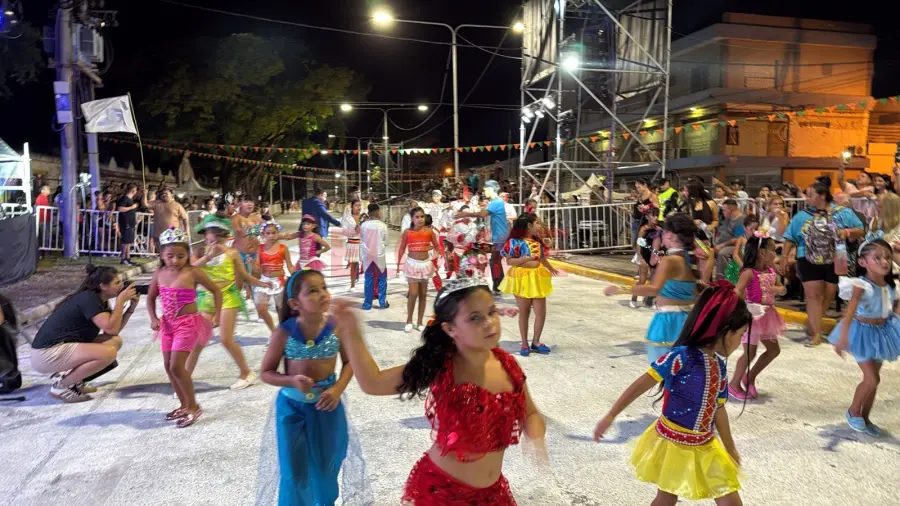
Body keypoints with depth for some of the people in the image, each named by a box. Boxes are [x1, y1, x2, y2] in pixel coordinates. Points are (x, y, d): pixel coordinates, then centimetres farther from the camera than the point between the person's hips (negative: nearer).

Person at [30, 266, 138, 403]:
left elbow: (113, 329, 10)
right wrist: (121, 300, -15)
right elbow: (111, 329, -22)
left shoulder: (98, 299, 12)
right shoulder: (89, 299, -16)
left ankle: (70, 378, 10)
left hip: (62, 348, 10)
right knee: (109, 353, -25)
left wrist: (131, 307, 2)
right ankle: (61, 386, -8)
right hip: (47, 353, -10)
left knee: (115, 342, 6)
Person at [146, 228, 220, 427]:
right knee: (168, 366, 11)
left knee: (176, 367, -12)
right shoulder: (159, 274, 1)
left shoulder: (193, 273, -13)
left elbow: (216, 291, -4)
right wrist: (154, 318, 2)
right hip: (168, 324, 7)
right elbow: (150, 297, 16)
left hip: (188, 323, -6)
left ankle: (193, 406, 5)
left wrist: (216, 314, -14)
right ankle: (184, 405, 27)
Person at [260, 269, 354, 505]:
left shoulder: (337, 327, -14)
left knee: (325, 466, 20)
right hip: (292, 406, -1)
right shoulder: (284, 333, -17)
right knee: (294, 472, 7)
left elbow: (349, 362, 0)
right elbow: (267, 373, -6)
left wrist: (338, 389, -16)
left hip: (326, 403, 2)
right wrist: (292, 380, -24)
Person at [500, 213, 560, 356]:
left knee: (541, 312, 3)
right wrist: (526, 259, -27)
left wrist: (550, 268, 40)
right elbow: (509, 260, -14)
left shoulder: (537, 241, 10)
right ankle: (524, 344, 16)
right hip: (522, 279, -6)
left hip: (537, 280, 6)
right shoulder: (515, 241, -11)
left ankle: (536, 342, 19)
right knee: (524, 313, 4)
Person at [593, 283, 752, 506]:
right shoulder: (682, 356, -23)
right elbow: (641, 384, -20)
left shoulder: (719, 365, 0)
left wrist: (730, 448, 23)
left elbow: (718, 409, 12)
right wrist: (611, 416, -20)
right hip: (672, 444, -6)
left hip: (704, 447, 6)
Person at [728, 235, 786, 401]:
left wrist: (775, 289, -9)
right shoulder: (749, 272, -19)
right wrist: (747, 307, -44)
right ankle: (735, 384, 13)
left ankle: (750, 377, 29)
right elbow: (737, 292, -31)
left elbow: (782, 290, 14)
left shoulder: (771, 271, 7)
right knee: (750, 352, -3)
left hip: (767, 314, 9)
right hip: (753, 315, -9)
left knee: (774, 350, 15)